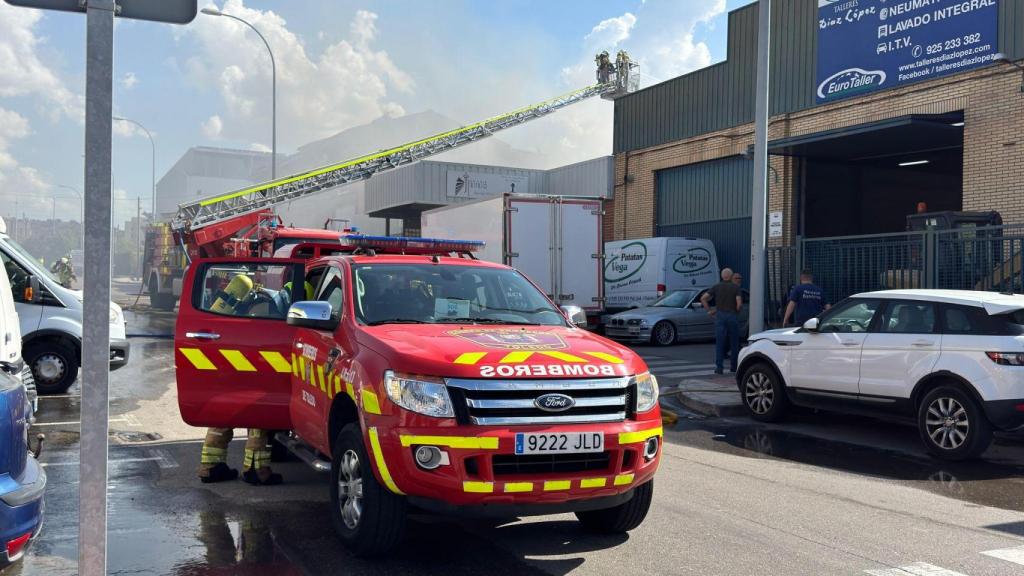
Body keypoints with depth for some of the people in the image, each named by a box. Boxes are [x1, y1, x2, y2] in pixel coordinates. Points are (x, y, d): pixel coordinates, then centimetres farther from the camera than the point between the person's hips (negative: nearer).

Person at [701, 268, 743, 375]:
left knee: (719, 342, -1)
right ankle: (733, 366, 16)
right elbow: (739, 303, -13)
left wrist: (709, 310, 5)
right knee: (734, 342, 11)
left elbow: (703, 298, -2)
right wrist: (737, 311, 4)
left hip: (720, 315, 1)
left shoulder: (716, 287, 5)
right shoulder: (736, 287, -1)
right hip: (733, 316, -1)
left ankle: (719, 367, -8)